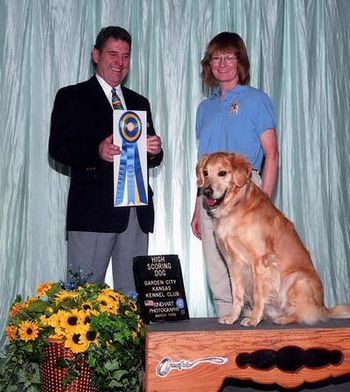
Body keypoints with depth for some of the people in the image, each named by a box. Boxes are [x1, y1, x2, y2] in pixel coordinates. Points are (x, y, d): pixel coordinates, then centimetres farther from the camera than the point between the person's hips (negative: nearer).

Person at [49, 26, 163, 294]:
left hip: (137, 212, 5)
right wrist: (97, 151, -20)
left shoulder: (140, 103, 21)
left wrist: (154, 151, -3)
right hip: (93, 210, -4)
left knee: (133, 293, 7)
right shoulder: (72, 97, 6)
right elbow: (57, 147, -4)